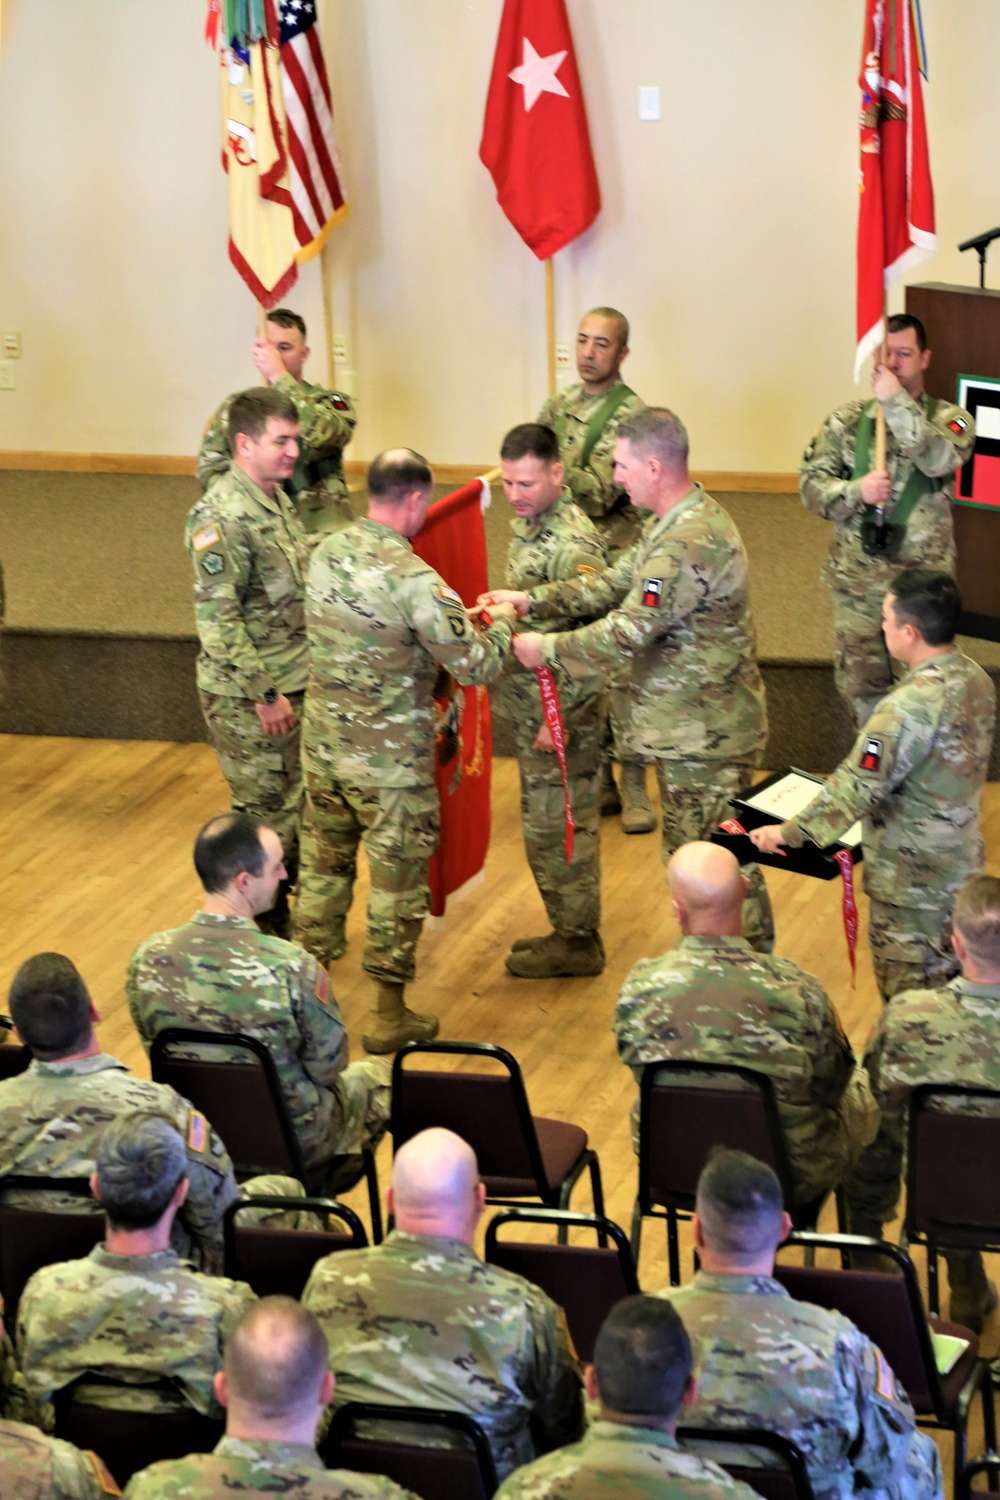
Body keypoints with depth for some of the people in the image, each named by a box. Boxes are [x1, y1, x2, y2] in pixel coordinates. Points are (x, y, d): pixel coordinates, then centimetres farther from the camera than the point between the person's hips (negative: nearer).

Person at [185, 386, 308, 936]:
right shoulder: (223, 517, -21)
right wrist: (264, 694, -22)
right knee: (264, 814, 1)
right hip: (247, 696, -9)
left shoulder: (276, 498, 9)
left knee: (295, 809, 17)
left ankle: (281, 916, 32)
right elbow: (217, 618, -23)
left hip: (291, 685, 9)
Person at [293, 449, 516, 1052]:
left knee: (324, 866, 19)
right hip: (391, 760, -6)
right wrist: (503, 623, 2)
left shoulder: (327, 552, -2)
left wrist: (453, 615, 18)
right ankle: (389, 1015, 18)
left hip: (324, 746, 6)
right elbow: (479, 666, -19)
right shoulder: (415, 580, -23)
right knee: (398, 881, 8)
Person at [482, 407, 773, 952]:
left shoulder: (690, 543, -27)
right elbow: (616, 583, 14)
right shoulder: (675, 522, 9)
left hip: (705, 730, -11)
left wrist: (546, 649, -14)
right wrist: (531, 600, 6)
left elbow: (627, 632, -27)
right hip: (688, 722, 11)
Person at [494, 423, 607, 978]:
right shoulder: (527, 523, 7)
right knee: (564, 824, 17)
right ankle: (570, 931, 28)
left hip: (560, 709, -9)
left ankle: (577, 942, 13)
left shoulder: (572, 544, -23)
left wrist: (559, 717, -24)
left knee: (555, 827, 1)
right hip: (529, 704, 9)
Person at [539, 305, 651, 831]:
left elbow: (602, 492, -18)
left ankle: (633, 787, 6)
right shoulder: (558, 406, 9)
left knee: (622, 673, -3)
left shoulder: (631, 414, -10)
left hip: (616, 561, -6)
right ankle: (597, 780, 20)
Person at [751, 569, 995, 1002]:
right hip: (962, 864, 8)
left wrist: (790, 833, -15)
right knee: (950, 979, 22)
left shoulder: (912, 706, -29)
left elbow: (857, 788, -26)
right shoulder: (976, 680, -1)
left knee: (907, 996, 7)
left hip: (912, 879, -8)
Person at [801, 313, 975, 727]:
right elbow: (811, 484, -2)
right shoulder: (847, 421, 2)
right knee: (861, 683, 13)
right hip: (858, 580, 2)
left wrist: (897, 402, -27)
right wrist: (857, 491, -20)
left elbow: (938, 459, -26)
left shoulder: (948, 419, -4)